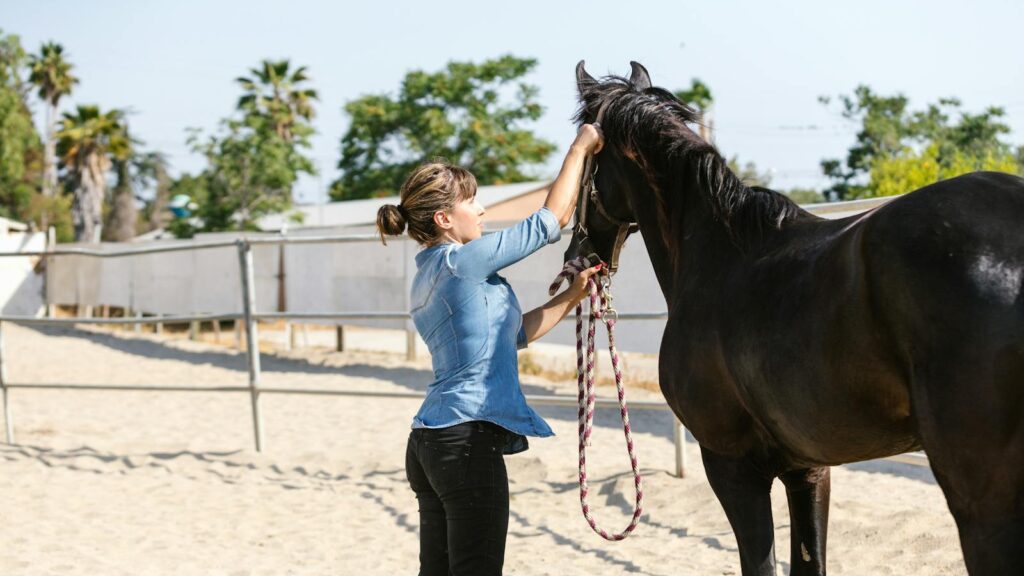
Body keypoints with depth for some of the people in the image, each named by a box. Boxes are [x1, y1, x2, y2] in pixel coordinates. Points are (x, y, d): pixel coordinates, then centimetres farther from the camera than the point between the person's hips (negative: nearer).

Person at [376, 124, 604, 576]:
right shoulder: (462, 262, -11)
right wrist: (580, 149, 5)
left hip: (430, 441, 10)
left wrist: (572, 296, 23)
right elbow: (551, 219, -6)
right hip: (469, 439, -10)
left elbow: (512, 334, 24)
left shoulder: (429, 278, 17)